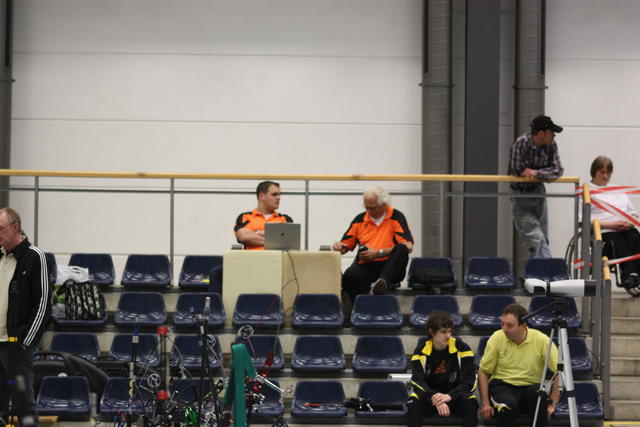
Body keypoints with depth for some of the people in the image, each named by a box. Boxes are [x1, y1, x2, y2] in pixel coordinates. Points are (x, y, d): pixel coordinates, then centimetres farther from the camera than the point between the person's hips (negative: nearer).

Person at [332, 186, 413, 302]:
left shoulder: (396, 217, 3)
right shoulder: (360, 219, 14)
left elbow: (408, 246, -9)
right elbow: (346, 244, 20)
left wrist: (378, 253, -13)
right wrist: (339, 247, -6)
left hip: (390, 267, -2)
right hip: (365, 267, 2)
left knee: (401, 249, -34)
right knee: (348, 277, -32)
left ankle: (382, 282, -53)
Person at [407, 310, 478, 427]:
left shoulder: (462, 348, -9)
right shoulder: (421, 351, -8)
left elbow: (468, 381, -13)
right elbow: (418, 382, -18)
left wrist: (450, 396, -31)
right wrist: (436, 400, -37)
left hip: (454, 396, 0)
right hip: (429, 394, 0)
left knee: (471, 402, -32)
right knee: (413, 402, -32)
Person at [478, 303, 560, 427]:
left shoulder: (541, 340, -10)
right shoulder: (497, 338, -5)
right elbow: (483, 372, 1)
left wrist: (553, 403, -16)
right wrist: (485, 403, -7)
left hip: (530, 386, 0)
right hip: (502, 386, 0)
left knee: (539, 392, -35)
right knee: (508, 404, -35)